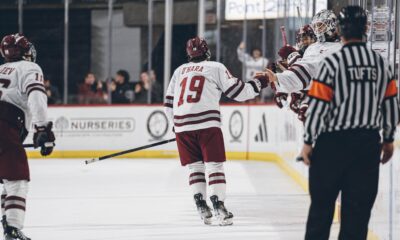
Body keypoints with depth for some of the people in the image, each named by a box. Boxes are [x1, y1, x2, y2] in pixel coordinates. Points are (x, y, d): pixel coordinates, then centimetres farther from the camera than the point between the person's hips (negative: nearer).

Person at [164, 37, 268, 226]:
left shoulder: (179, 71, 21)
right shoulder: (215, 68, 8)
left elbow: (169, 103, 23)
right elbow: (236, 91, 4)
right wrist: (258, 84, 18)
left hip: (182, 125, 4)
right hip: (206, 124, -4)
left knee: (195, 166, 13)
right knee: (214, 165, -2)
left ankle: (201, 205, 2)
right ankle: (218, 205, -14)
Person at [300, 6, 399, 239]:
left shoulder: (333, 62, -11)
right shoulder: (381, 63, 4)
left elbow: (318, 105, -12)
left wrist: (308, 141, -4)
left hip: (333, 142, -3)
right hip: (368, 143, 3)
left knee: (322, 202, 7)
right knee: (359, 204, 5)